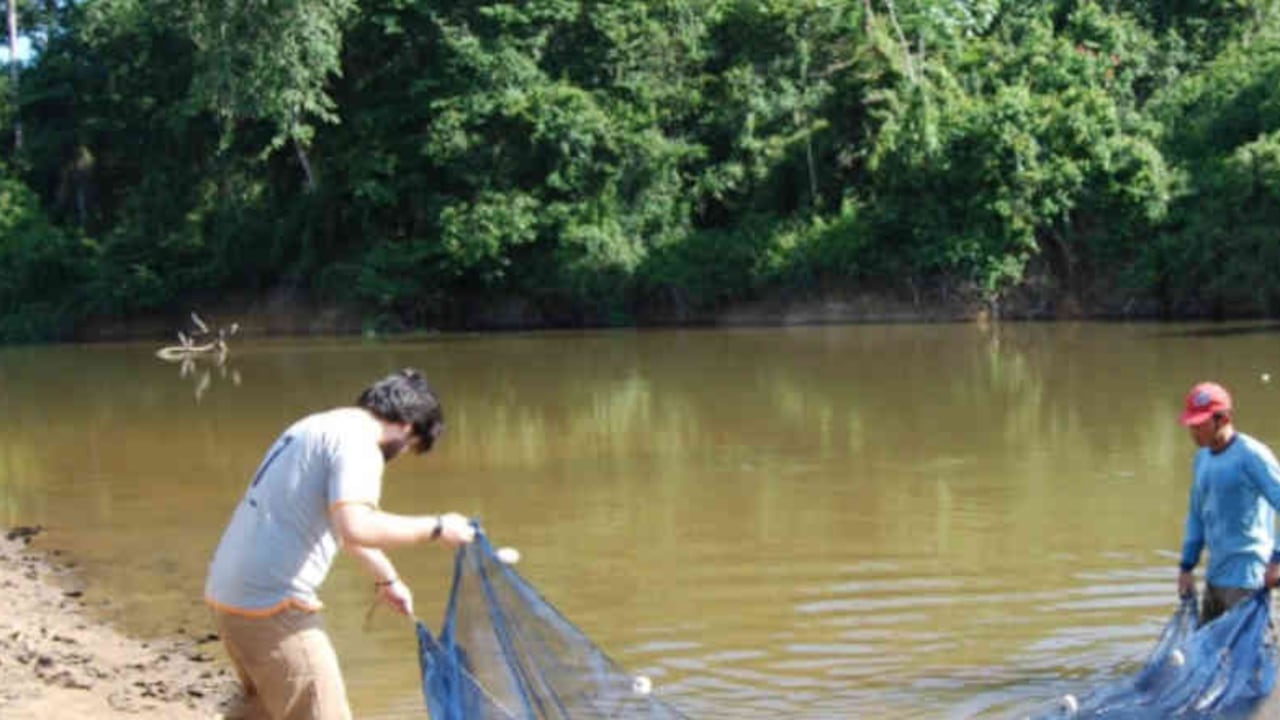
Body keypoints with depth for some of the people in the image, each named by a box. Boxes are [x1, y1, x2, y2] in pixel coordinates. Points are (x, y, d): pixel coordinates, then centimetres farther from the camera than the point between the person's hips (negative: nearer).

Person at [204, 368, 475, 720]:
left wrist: (387, 579, 44)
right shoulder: (357, 441, -12)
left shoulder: (317, 428, 19)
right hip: (274, 604, -10)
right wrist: (435, 527, -15)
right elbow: (357, 527, -28)